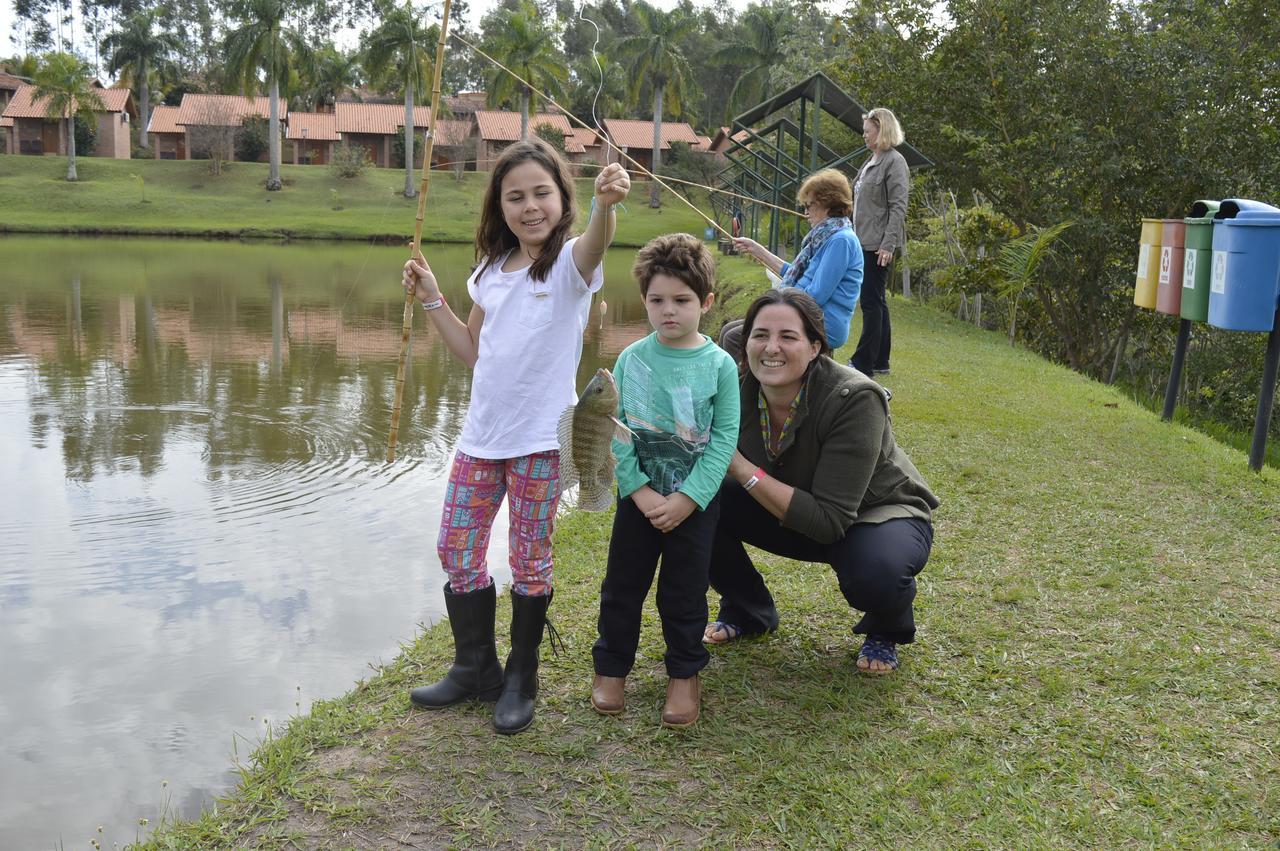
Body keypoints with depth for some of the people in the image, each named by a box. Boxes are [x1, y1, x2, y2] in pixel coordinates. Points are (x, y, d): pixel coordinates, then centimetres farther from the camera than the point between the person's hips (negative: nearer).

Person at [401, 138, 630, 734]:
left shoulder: (570, 262, -8)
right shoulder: (491, 271, 9)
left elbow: (594, 245, -35)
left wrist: (605, 205, -56)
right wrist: (432, 300, 7)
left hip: (540, 438, -6)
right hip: (481, 435, 6)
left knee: (530, 561, 5)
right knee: (456, 551, 11)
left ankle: (520, 680, 24)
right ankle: (475, 668, 30)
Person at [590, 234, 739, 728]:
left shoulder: (720, 365, -8)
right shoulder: (632, 359, -4)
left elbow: (724, 438, -9)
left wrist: (687, 498, -16)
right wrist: (640, 491, -14)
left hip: (696, 499, -1)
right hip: (638, 495, 2)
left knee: (684, 592, 9)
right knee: (623, 585, 11)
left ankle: (685, 674, 26)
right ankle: (610, 668, 27)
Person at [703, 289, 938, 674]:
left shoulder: (854, 399, -32)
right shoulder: (740, 389, -17)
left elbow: (830, 520, -34)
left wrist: (743, 470, -37)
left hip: (882, 513, -4)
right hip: (797, 514, 5)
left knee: (874, 572, -39)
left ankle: (886, 630, 1)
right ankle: (747, 611, 11)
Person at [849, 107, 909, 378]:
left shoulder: (894, 161, -10)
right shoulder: (870, 161, 16)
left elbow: (898, 206, -16)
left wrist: (888, 244, -22)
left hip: (879, 244, -9)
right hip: (865, 241, 9)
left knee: (872, 302, -7)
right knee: (876, 302, 13)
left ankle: (863, 363, -3)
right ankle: (880, 361, 20)